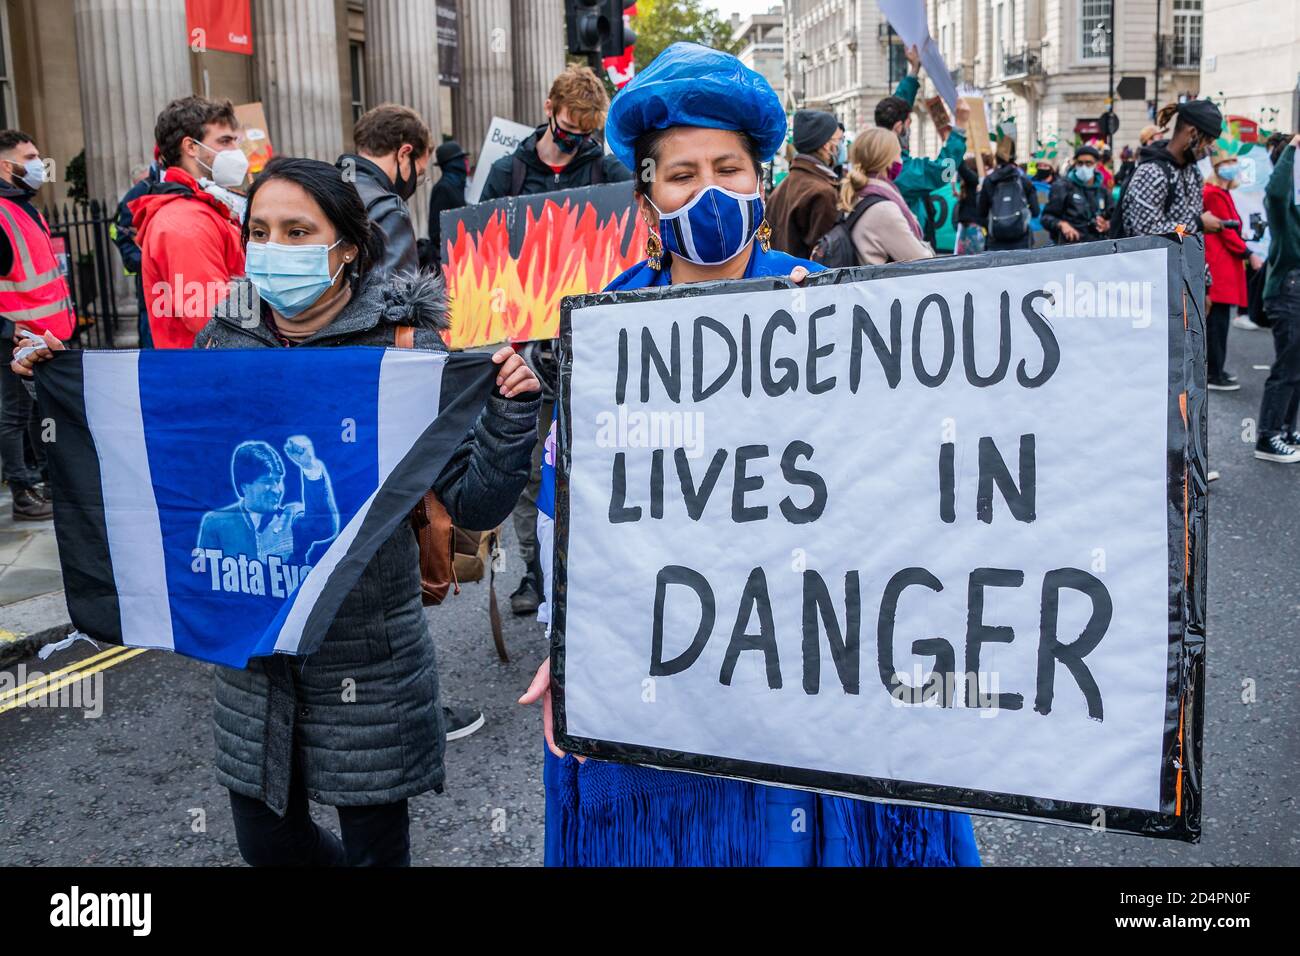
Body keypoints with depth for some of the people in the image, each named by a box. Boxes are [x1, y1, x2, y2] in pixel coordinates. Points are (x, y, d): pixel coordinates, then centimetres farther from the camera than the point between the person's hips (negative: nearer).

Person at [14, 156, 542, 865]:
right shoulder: (224, 338, 0)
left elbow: (474, 503, -12)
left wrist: (511, 409, -26)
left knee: (375, 843, 10)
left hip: (367, 647, -4)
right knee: (266, 842, 18)